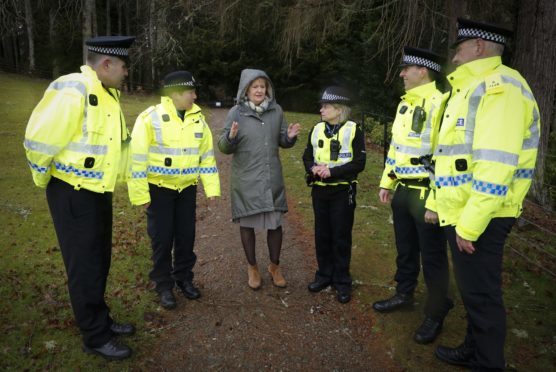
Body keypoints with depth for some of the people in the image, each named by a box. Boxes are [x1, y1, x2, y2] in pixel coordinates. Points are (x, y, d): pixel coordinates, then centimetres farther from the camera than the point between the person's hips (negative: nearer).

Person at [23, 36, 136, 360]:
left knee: (100, 261, 18)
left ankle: (100, 320, 36)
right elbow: (39, 141, -20)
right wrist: (45, 180, -6)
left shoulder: (109, 94, 6)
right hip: (73, 194, -8)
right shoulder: (72, 92, -22)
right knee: (85, 266, 3)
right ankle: (95, 336, 19)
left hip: (100, 190, 8)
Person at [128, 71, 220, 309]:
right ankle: (164, 286, 22)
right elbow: (137, 158, -13)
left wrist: (211, 187, 2)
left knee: (186, 236, 12)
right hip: (159, 188, -4)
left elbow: (207, 155, 6)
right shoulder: (150, 118, -14)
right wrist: (140, 194, -14)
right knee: (162, 239, 4)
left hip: (187, 188, 4)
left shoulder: (198, 119, 2)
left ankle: (184, 278, 31)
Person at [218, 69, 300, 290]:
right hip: (246, 180, -2)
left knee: (275, 223, 7)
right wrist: (230, 137, -27)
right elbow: (224, 147, -6)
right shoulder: (236, 113, -6)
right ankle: (252, 267, 30)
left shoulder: (276, 110, 2)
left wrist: (290, 137, -10)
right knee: (247, 223, 9)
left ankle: (275, 266, 29)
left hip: (272, 178, 2)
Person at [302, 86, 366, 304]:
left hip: (343, 192, -4)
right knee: (322, 235, 12)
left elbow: (359, 163, -12)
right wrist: (313, 168, -13)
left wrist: (332, 171, -21)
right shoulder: (316, 129, 6)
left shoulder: (354, 130, -8)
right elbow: (307, 157, 9)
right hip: (319, 191, 4)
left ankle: (342, 281, 18)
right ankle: (324, 274, 28)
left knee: (341, 237, 4)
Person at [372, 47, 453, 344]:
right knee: (405, 249, 20)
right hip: (402, 190, 8)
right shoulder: (404, 104, 13)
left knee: (432, 256, 6)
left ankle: (436, 313, 23)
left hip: (426, 193, -8)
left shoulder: (440, 104, -16)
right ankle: (404, 295, 39)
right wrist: (386, 182, 18)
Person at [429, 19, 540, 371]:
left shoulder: (499, 87, -15)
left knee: (481, 293, 3)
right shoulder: (475, 89, 17)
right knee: (472, 289, 20)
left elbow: (496, 167, -24)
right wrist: (446, 207, 19)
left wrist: (470, 224, -24)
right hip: (463, 214, 10)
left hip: (480, 218, -10)